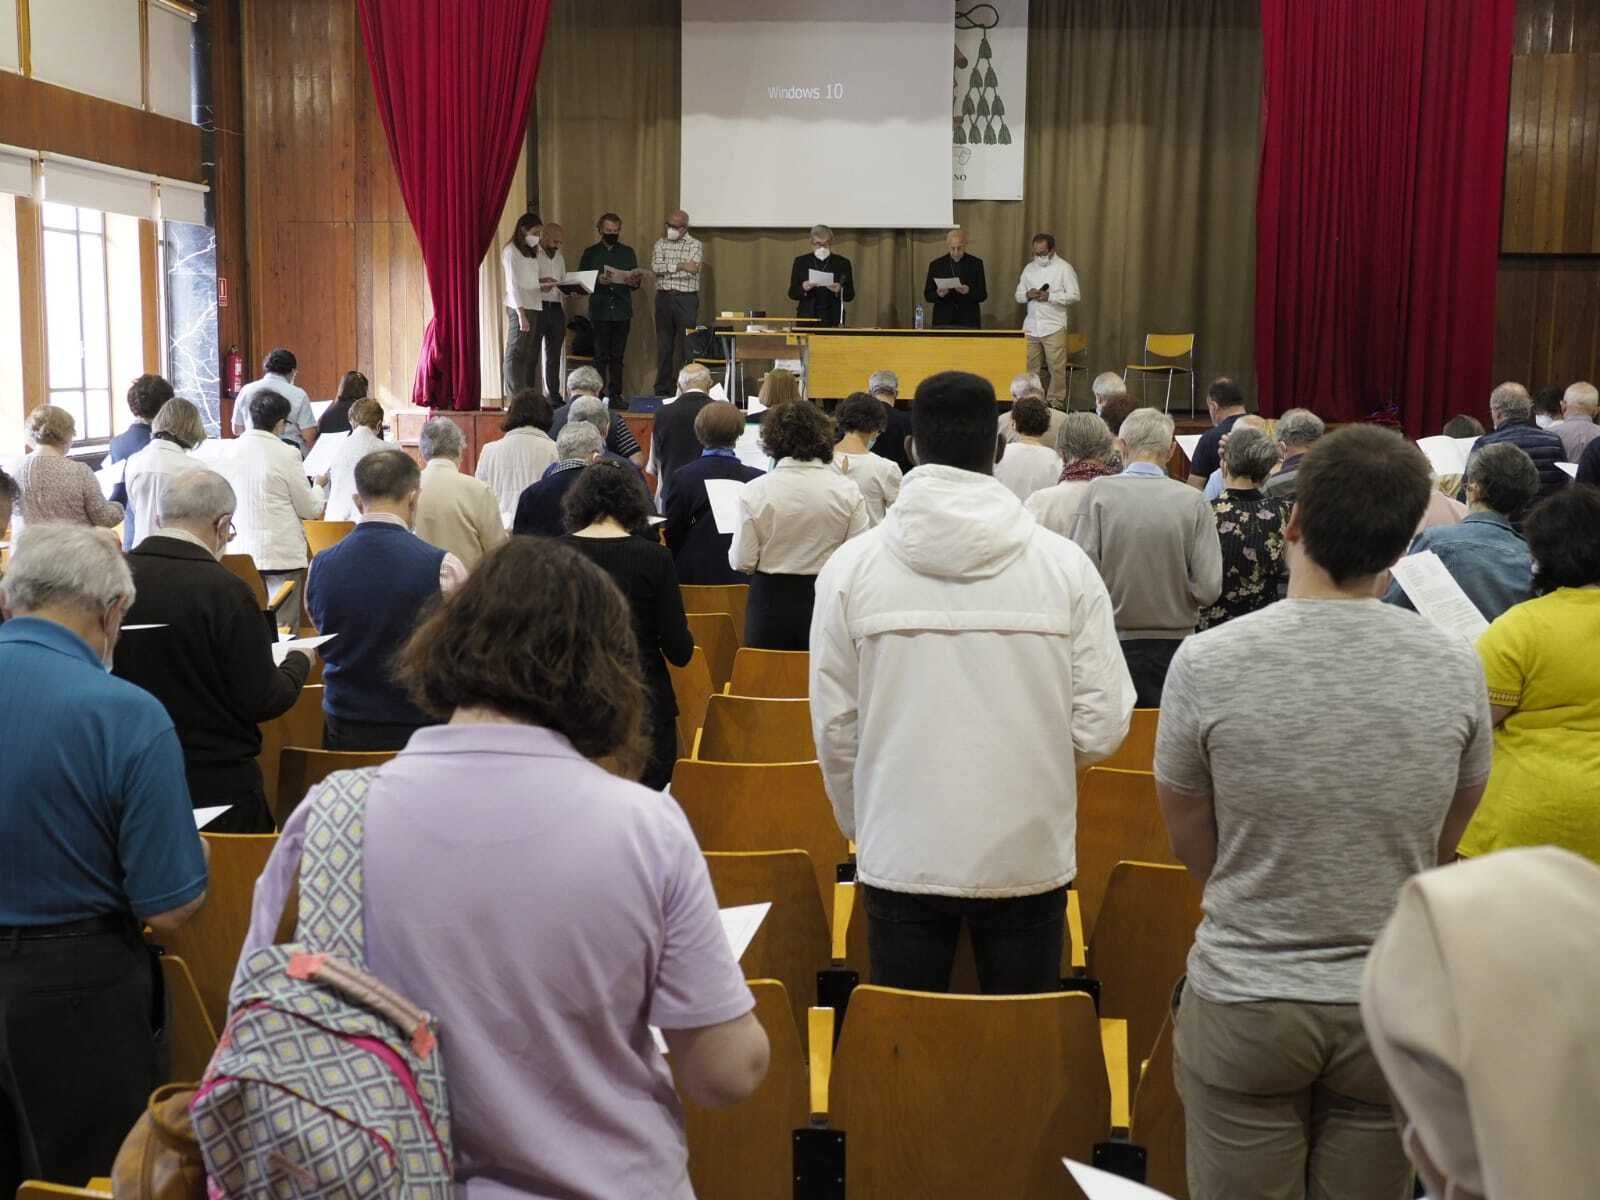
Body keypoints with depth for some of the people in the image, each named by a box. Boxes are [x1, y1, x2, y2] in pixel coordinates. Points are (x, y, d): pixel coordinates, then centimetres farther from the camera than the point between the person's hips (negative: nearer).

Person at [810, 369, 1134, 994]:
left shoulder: (852, 567, -7)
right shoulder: (1065, 564, -8)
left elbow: (835, 729, -3)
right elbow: (1102, 727, -8)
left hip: (902, 858, 0)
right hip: (1031, 856, 0)